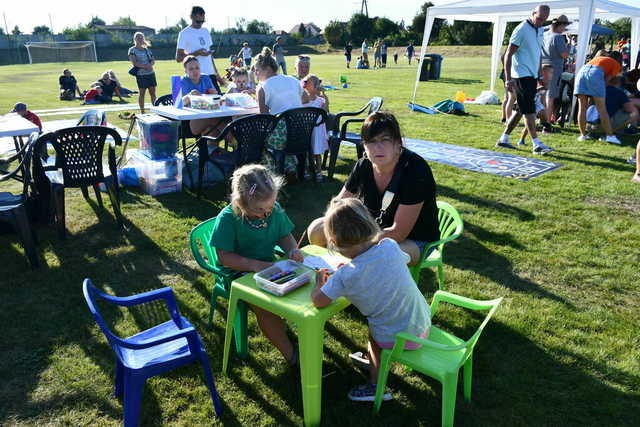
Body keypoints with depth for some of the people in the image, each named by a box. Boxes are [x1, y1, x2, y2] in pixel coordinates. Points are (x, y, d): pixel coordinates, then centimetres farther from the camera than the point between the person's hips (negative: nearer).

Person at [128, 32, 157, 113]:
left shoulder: (147, 49, 16)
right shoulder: (132, 50, 1)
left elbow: (153, 60, 12)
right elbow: (134, 62, -9)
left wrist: (150, 64, -11)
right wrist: (144, 66, -19)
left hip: (151, 73, 5)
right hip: (140, 74, -4)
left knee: (153, 92, 4)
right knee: (141, 92, -1)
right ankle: (142, 111, 5)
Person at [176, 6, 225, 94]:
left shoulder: (206, 31, 16)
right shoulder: (185, 33, -3)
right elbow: (178, 58, -6)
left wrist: (217, 75, 15)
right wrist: (197, 53, -18)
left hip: (211, 74, 6)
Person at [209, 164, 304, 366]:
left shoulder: (275, 210, -6)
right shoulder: (228, 218, -19)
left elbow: (285, 235, 8)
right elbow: (224, 257, -18)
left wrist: (293, 249, -15)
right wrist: (255, 265, -30)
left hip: (268, 265, 5)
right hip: (238, 273, -5)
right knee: (263, 306, -28)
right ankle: (291, 354, -10)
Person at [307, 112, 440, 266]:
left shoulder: (414, 169, -25)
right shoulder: (364, 166, -7)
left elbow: (399, 233, -26)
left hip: (413, 240, -6)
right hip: (375, 230, 6)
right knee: (316, 231, -6)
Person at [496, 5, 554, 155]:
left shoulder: (540, 31, 14)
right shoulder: (521, 30, -11)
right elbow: (508, 54, -14)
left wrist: (540, 75, 20)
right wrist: (508, 79, -21)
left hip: (532, 76, 9)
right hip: (521, 75, -9)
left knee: (521, 109, 9)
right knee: (529, 110, -9)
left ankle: (503, 139, 16)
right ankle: (537, 144, -8)